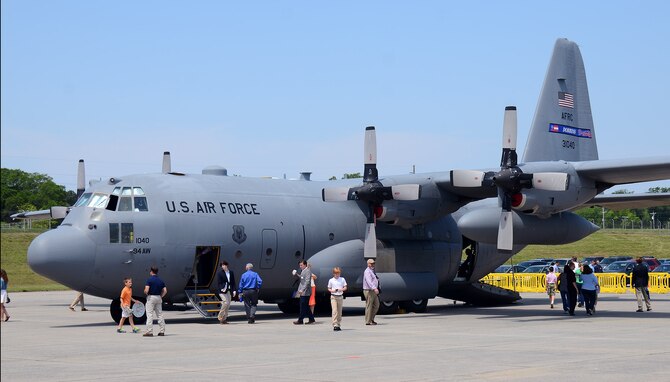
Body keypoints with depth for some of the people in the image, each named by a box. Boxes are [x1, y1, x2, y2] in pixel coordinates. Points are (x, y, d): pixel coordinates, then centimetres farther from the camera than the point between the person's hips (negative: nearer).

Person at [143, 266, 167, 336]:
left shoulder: (149, 279, -9)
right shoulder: (160, 280, 9)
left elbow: (146, 290, -18)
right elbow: (165, 291, 5)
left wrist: (145, 292, 3)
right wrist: (161, 296, 11)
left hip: (151, 297, -6)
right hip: (158, 298, 6)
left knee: (149, 315, -4)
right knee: (160, 314, 11)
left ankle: (149, 332, -8)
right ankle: (162, 331, 11)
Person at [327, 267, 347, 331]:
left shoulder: (342, 279, 5)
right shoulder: (331, 280, 2)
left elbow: (345, 288, 6)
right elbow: (329, 289, 8)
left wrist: (342, 289, -15)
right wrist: (332, 290, -13)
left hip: (340, 296, 2)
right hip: (333, 296, -2)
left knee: (339, 312, 8)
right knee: (334, 311, -13)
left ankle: (338, 324, 17)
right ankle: (335, 325, -17)